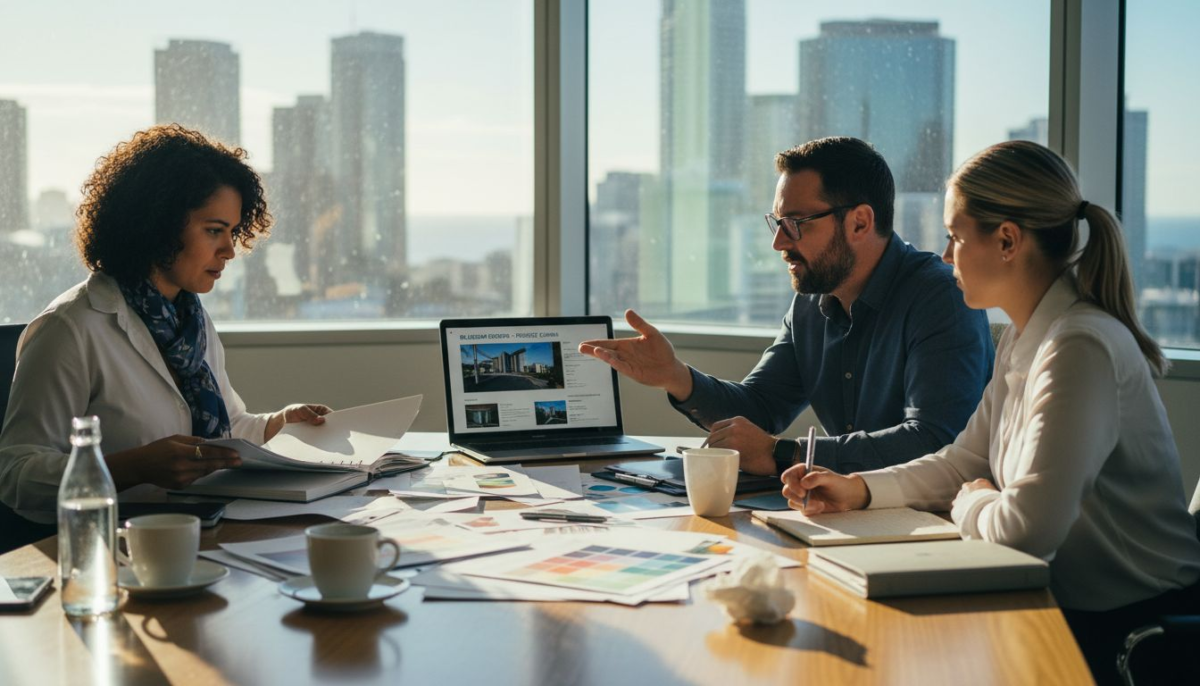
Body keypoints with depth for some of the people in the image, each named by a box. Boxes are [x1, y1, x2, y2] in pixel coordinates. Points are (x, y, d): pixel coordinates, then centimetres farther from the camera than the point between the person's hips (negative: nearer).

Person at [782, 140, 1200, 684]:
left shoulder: (1080, 349, -25)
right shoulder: (1022, 340, 8)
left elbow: (1026, 526, -31)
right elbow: (964, 463, 15)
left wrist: (969, 505, -9)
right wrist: (859, 489, 1)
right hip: (1068, 603, 8)